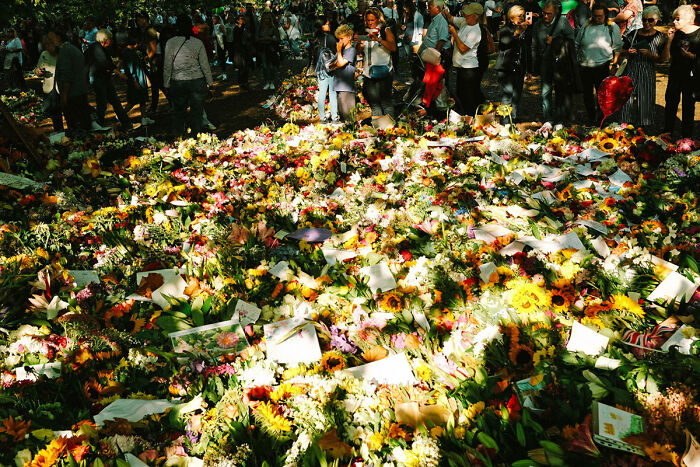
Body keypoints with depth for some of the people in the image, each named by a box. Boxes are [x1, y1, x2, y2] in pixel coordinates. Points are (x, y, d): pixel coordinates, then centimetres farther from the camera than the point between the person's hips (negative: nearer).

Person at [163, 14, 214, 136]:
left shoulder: (170, 43, -5)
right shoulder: (198, 43, -6)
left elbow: (167, 67, -1)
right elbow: (205, 66, -2)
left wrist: (166, 85, 8)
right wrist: (210, 84, 6)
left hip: (177, 83, 1)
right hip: (197, 82, -1)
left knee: (179, 112, 14)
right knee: (197, 113, 6)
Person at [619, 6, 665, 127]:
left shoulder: (659, 37, 0)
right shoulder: (633, 34, 5)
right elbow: (623, 52, 13)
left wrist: (649, 54, -18)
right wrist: (628, 52, -9)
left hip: (647, 73, -2)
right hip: (631, 71, 2)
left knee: (645, 101, 0)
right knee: (628, 98, 0)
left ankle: (644, 128, 13)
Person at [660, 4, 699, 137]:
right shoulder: (675, 34, -2)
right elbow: (665, 58, -3)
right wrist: (669, 39, -12)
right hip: (675, 75, 2)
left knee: (689, 105, 8)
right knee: (671, 103, 6)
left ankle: (686, 136, 20)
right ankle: (667, 132, 21)